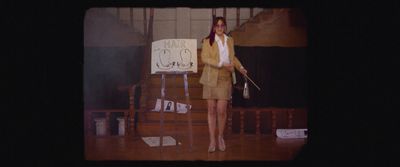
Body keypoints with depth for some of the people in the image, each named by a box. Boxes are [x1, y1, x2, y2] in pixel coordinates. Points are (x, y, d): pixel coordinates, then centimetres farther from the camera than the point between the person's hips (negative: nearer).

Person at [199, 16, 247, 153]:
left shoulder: (230, 40, 12)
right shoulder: (208, 41, -1)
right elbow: (204, 58, -11)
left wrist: (240, 67, 9)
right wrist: (222, 64, -19)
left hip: (225, 79, 2)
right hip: (211, 79, -2)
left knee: (221, 110, -4)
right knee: (211, 110, 1)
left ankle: (220, 137, 16)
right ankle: (212, 140, 9)